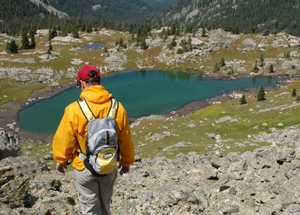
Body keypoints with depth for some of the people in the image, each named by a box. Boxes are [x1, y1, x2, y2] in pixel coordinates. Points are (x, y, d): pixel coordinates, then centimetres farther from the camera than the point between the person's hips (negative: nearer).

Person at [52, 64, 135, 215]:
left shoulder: (74, 109, -21)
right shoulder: (117, 107, -11)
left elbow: (64, 139, -10)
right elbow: (125, 139, -1)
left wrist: (61, 160, 9)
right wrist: (126, 162, 14)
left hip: (85, 168, -3)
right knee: (105, 203, 25)